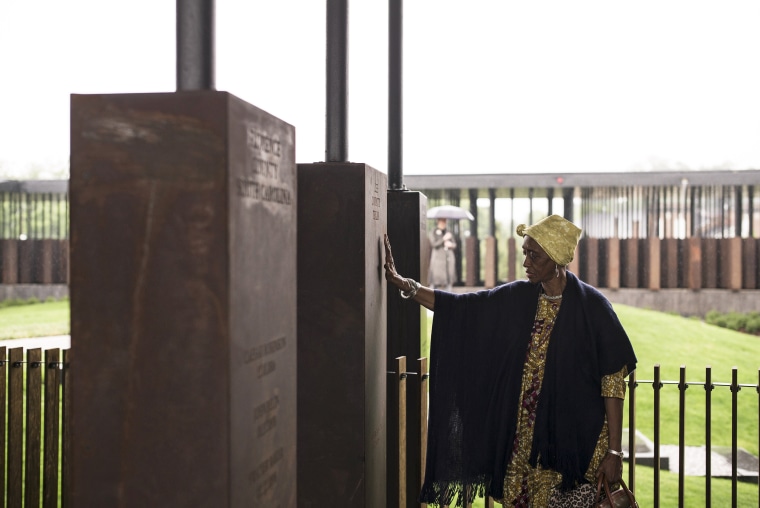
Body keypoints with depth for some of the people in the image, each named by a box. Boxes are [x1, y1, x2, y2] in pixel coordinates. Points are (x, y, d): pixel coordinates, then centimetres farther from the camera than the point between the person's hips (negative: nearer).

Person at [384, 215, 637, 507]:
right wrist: (405, 285, -7)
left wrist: (614, 451, -10)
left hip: (574, 442, -4)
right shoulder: (517, 299, 3)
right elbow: (460, 307, 3)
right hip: (522, 440, 5)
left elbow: (613, 381, -9)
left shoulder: (592, 307, -11)